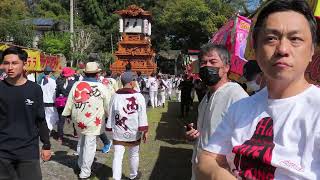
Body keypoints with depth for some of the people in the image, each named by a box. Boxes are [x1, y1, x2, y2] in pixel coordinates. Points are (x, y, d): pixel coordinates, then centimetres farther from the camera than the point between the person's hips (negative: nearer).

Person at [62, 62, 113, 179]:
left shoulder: (76, 85, -3)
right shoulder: (102, 87, -12)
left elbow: (69, 102, 4)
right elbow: (108, 106, -5)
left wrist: (67, 114, 18)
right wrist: (109, 116, 13)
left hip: (78, 120, 4)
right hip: (93, 121, -4)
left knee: (82, 142, 24)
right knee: (90, 145, 6)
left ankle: (81, 164, 38)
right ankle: (85, 172, 15)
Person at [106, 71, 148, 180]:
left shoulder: (115, 96, -5)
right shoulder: (138, 96, -13)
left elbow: (111, 115, 1)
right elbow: (142, 116, -13)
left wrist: (110, 129, 12)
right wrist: (144, 131, -6)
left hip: (118, 132, 1)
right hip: (134, 132, -1)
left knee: (117, 156, 4)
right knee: (134, 155, 18)